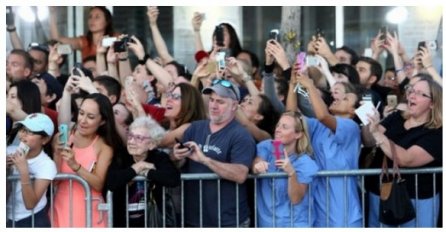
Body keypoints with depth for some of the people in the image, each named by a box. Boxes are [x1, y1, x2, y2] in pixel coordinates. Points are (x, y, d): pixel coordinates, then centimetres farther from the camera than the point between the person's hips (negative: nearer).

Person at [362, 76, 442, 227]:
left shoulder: (437, 133, -13)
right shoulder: (396, 117, 6)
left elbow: (406, 159, -26)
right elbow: (369, 142, 0)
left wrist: (377, 132, -31)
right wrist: (368, 124, -20)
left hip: (415, 201, -5)